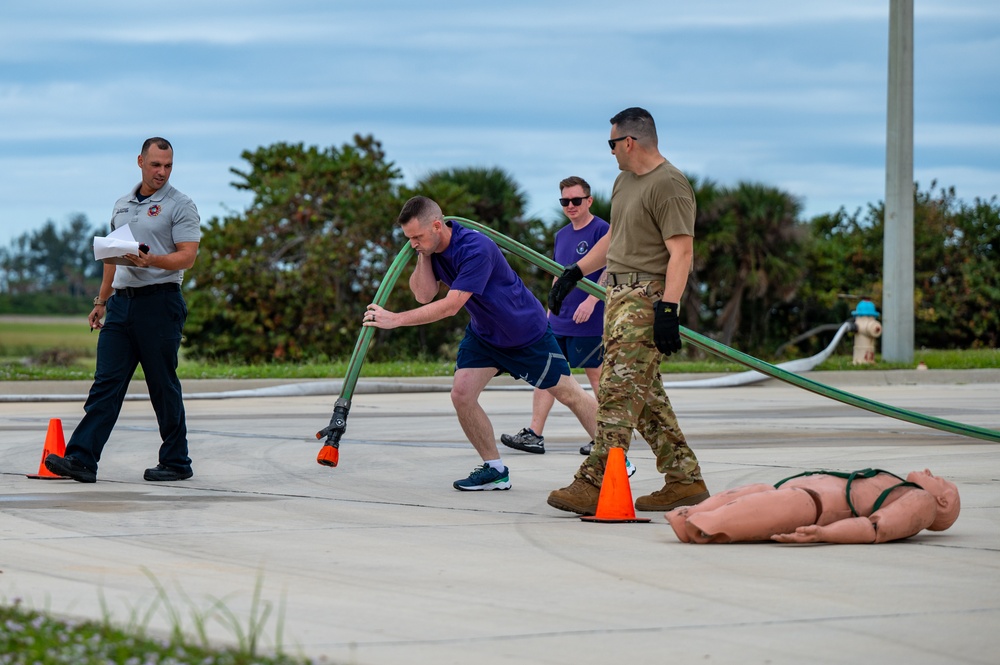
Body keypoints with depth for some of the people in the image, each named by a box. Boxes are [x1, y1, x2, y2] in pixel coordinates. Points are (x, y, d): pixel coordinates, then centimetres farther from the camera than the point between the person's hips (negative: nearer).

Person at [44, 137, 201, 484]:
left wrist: (152, 261, -28)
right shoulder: (123, 205, 18)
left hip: (159, 302, -6)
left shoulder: (180, 206, -3)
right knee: (106, 381, -1)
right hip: (122, 301, 6)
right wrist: (101, 301, 22)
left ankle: (176, 462, 9)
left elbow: (187, 256, -12)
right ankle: (82, 459, -8)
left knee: (163, 386, -1)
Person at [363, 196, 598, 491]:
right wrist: (423, 256, -25)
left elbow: (451, 306, -37)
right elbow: (424, 295, -13)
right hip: (483, 333, 7)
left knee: (569, 394, 3)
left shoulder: (476, 249, -35)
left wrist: (396, 319, -39)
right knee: (461, 394, -10)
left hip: (526, 331, -7)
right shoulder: (431, 247, -11)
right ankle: (495, 469, 3)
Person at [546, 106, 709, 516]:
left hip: (648, 297, -10)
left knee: (619, 389, -14)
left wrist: (668, 309, -25)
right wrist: (575, 272, 27)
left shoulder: (669, 186, -13)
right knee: (645, 393, 10)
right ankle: (685, 479, 14)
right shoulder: (625, 181, 18)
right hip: (619, 293, 10)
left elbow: (681, 253, -19)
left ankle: (595, 483, -18)